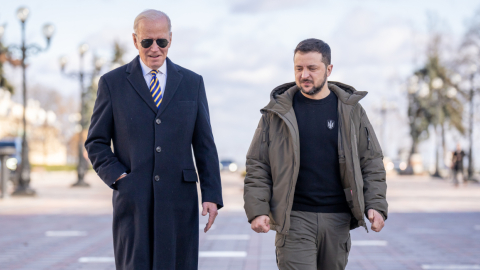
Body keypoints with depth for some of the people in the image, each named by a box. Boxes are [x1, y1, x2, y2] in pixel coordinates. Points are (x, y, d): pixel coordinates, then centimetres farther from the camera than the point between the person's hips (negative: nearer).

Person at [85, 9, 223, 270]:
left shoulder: (192, 83, 9)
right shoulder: (112, 83, 5)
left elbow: (204, 145, 8)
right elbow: (96, 143, 7)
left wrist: (212, 195, 0)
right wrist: (117, 177, -8)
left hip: (179, 200, 2)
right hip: (133, 200, -1)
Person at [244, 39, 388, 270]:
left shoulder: (350, 110, 6)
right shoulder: (278, 112, 3)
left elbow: (371, 163, 8)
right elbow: (257, 166, 3)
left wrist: (376, 206, -5)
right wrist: (257, 210, -9)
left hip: (337, 220, 2)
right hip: (294, 219, -2)